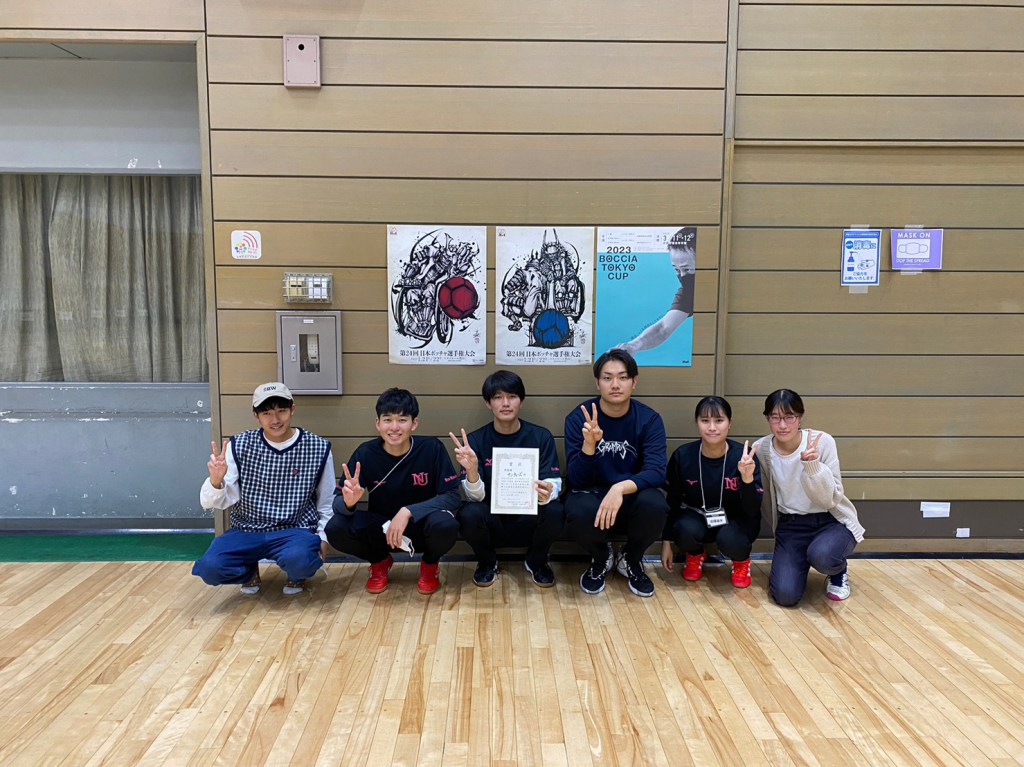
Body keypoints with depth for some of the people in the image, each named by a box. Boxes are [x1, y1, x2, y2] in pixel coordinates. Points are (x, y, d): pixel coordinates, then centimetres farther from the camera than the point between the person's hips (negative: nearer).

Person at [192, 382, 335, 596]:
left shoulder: (318, 448, -3)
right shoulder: (239, 446, -3)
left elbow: (327, 502, 9)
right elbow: (211, 502, -3)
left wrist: (322, 537, -1)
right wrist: (216, 481, -24)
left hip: (295, 530, -1)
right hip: (247, 530, 2)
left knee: (298, 559, -35)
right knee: (210, 567, -25)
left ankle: (298, 575, 6)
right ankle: (250, 571, 12)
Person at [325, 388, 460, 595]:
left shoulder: (432, 448, -18)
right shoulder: (365, 453, -13)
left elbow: (452, 497, -20)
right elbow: (337, 501, -11)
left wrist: (408, 511, -33)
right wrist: (348, 502, -36)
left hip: (420, 527, -2)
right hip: (381, 528, 2)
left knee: (445, 524, -35)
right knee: (335, 529, -24)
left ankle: (430, 564, 3)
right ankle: (380, 561, 9)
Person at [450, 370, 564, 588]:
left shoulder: (541, 437, -7)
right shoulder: (476, 440, -7)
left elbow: (554, 484, -12)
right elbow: (475, 497, -12)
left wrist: (546, 493, -37)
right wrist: (471, 470, -34)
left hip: (528, 519, 0)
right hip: (491, 520, 0)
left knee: (555, 512, -30)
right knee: (469, 514, -31)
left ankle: (536, 561, 4)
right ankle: (487, 562, 3)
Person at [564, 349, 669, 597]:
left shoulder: (650, 419, -9)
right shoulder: (578, 418, -11)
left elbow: (656, 472, -20)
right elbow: (577, 480, -16)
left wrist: (620, 488, -39)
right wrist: (589, 444, -35)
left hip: (632, 498, 1)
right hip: (592, 495, -1)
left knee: (655, 505, -33)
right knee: (579, 513, -35)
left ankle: (631, 560, 3)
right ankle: (601, 558, 4)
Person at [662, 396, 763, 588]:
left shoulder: (744, 456, -19)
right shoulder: (682, 456, -15)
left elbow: (753, 511, -19)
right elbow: (673, 502, -2)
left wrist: (748, 478, -37)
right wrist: (667, 542, 1)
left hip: (735, 519, -1)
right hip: (697, 516, 1)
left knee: (729, 540, -35)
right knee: (686, 530, -33)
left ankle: (742, 560, 5)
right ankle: (696, 556, 6)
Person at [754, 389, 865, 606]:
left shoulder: (822, 442, -16)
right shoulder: (761, 449, -9)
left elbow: (830, 500, -19)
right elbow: (766, 499, 2)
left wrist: (813, 465, -31)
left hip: (831, 520, -2)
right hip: (790, 525, 2)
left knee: (821, 555, -36)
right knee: (785, 595, -17)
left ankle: (839, 572, 2)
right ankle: (799, 562, 17)